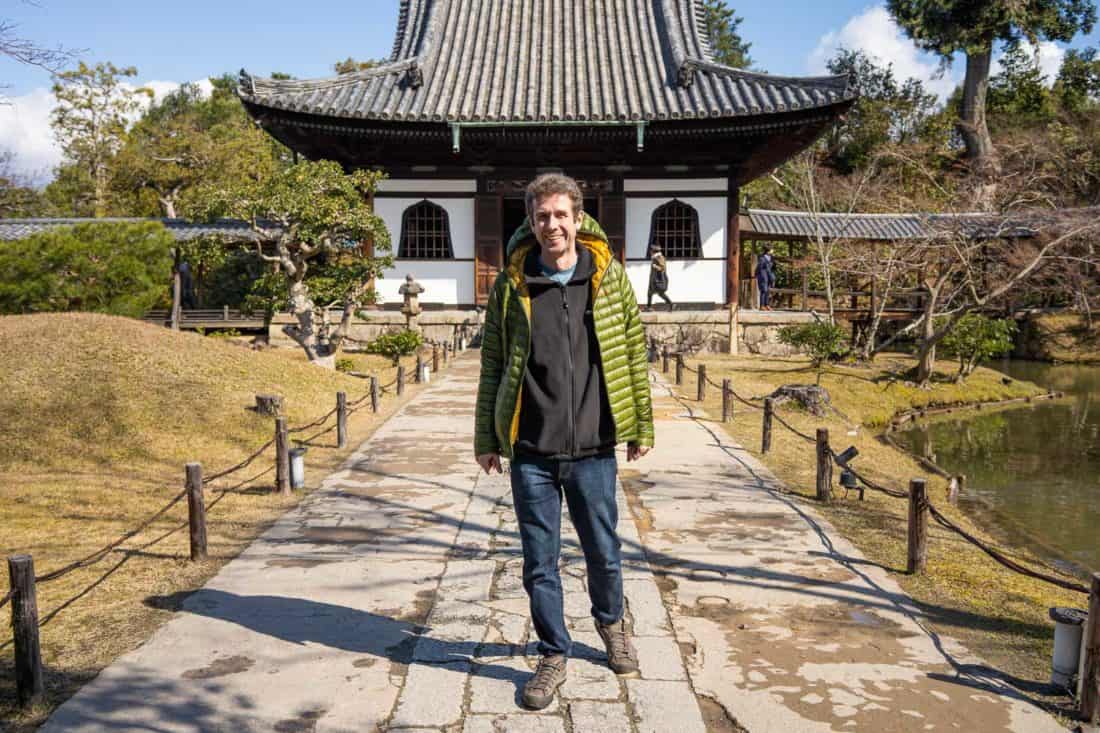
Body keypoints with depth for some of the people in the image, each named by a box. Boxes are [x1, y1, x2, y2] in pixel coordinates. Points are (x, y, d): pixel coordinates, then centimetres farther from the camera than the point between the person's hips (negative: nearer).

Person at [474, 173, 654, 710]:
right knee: (539, 563, 10)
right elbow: (492, 364, 4)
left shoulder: (609, 277, -1)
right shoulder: (511, 285, 0)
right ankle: (553, 655, 30)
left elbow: (633, 353, 4)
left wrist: (641, 427, 5)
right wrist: (486, 439, 4)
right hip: (531, 452, 0)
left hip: (593, 449, 0)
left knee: (604, 553, 15)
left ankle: (610, 621, 45)